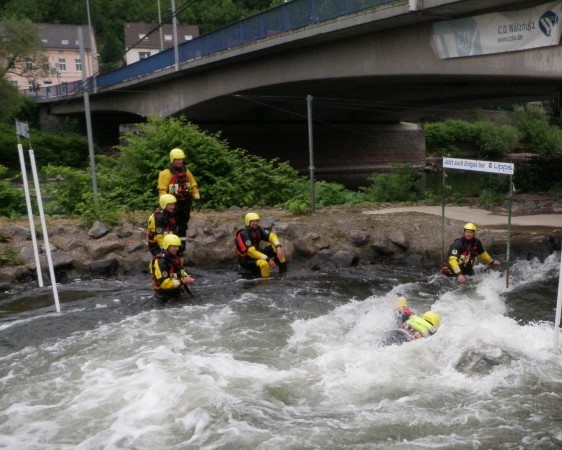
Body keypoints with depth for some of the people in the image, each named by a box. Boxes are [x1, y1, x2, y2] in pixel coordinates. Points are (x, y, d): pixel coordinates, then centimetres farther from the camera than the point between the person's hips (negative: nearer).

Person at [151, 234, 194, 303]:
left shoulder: (174, 257, 2)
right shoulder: (160, 261, -25)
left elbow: (180, 270, 16)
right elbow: (164, 283, -28)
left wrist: (187, 277, -6)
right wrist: (182, 281, -27)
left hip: (175, 287, 7)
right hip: (165, 292, -7)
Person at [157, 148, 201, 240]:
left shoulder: (186, 171, 11)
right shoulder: (166, 173, -7)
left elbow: (193, 185, 13)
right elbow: (162, 189, -11)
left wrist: (197, 199, 8)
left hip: (186, 202, 6)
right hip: (173, 203, -6)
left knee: (183, 223, 14)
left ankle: (182, 238, 24)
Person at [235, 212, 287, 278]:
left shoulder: (258, 229, -4)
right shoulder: (243, 234, -25)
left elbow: (271, 235, -8)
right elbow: (251, 251, -32)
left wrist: (278, 247, -28)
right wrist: (268, 260, -33)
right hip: (246, 259, -8)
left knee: (276, 248, -6)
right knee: (264, 263, -36)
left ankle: (284, 271, 0)